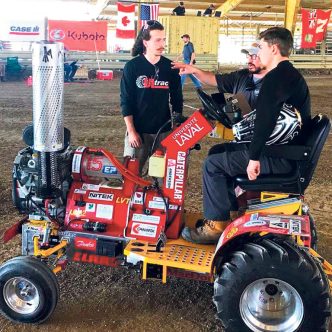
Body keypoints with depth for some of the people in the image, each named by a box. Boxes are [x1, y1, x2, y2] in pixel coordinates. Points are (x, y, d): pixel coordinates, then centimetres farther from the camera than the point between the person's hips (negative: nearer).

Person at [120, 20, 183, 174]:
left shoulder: (170, 67, 3)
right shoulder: (132, 66, -4)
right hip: (138, 130, -2)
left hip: (164, 130, 2)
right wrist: (131, 131, -9)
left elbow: (177, 99, 9)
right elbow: (126, 101, -4)